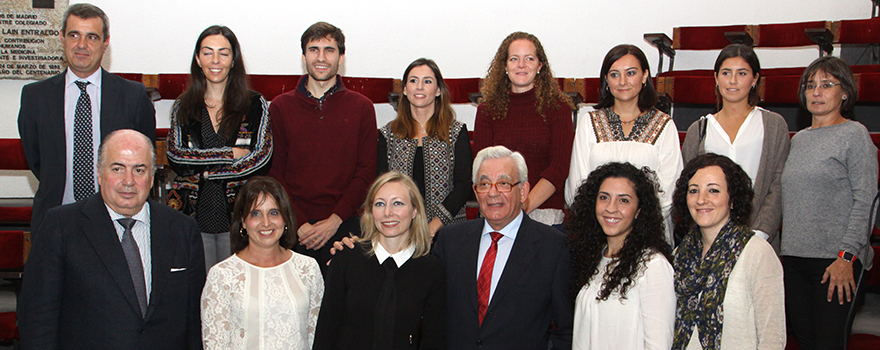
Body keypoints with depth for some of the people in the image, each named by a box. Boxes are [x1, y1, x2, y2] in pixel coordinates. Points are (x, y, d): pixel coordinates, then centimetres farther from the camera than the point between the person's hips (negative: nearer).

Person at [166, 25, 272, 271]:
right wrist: (229, 154, -9)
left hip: (239, 214, -1)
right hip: (194, 215, 1)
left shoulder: (254, 104, 4)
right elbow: (175, 158, -2)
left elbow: (262, 160, -6)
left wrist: (207, 171, -6)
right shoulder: (183, 107, 10)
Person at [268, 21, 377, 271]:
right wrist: (299, 224, -8)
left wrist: (335, 220, -9)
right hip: (293, 229, 0)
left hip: (344, 225, 0)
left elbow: (366, 171, 2)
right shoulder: (281, 106, 7)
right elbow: (274, 172, 4)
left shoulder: (361, 107, 6)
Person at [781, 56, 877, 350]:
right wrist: (787, 249, 13)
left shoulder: (854, 134, -3)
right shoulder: (799, 139, 16)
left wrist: (847, 256, -16)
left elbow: (865, 201, -9)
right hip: (793, 256, 6)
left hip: (834, 259, -6)